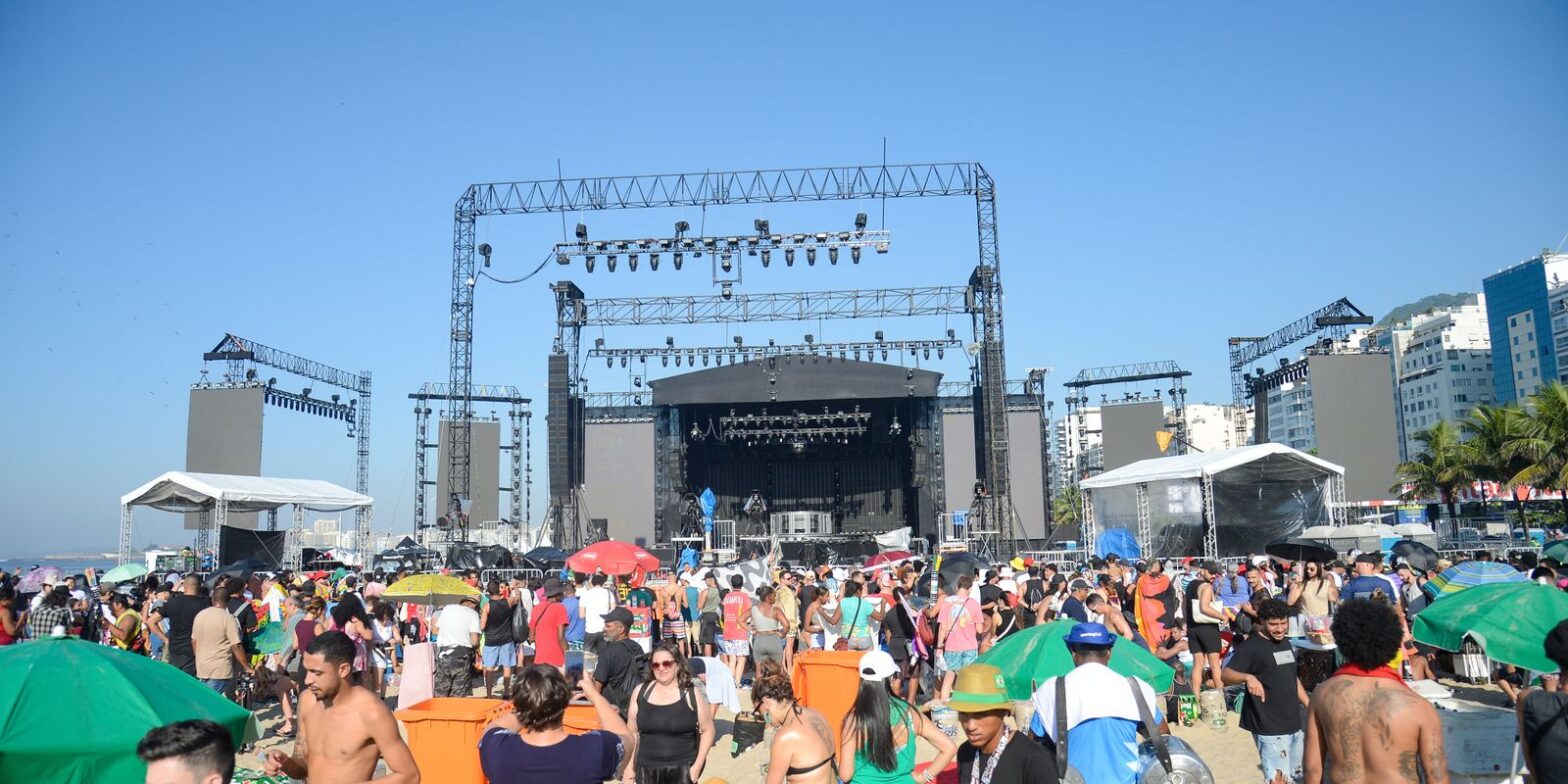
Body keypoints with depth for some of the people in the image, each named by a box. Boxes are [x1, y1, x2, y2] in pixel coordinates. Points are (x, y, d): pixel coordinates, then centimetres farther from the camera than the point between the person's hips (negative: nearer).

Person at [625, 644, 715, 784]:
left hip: (683, 770, -2)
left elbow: (707, 730, 1)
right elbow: (632, 733, 8)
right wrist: (629, 767, 5)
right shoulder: (641, 692, 2)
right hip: (647, 770, 3)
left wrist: (697, 765, -5)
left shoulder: (691, 694, -4)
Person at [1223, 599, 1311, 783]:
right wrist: (1247, 677, -44)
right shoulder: (1251, 646, -14)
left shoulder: (1285, 643, 12)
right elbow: (1225, 674, -26)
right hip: (1269, 727, -8)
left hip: (1293, 724, 8)